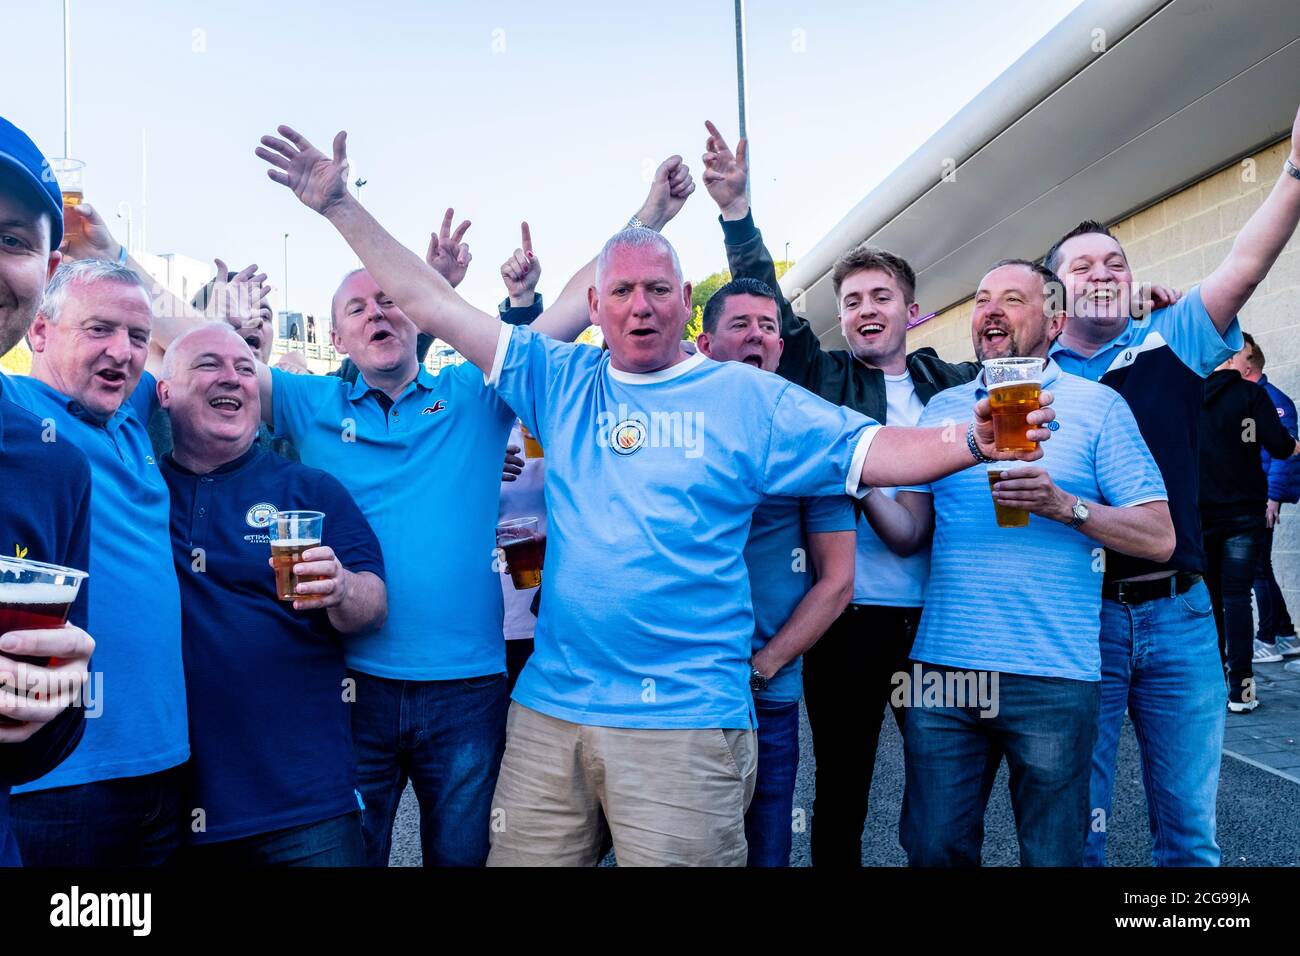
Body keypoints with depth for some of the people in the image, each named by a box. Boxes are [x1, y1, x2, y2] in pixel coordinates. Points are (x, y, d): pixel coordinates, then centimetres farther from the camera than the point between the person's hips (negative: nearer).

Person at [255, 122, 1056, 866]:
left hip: (686, 721, -3)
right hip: (550, 709, 3)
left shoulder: (747, 397, 3)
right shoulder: (561, 381, 9)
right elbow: (435, 306, 10)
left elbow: (870, 451, -1)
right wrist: (341, 205, 9)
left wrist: (971, 441, -18)